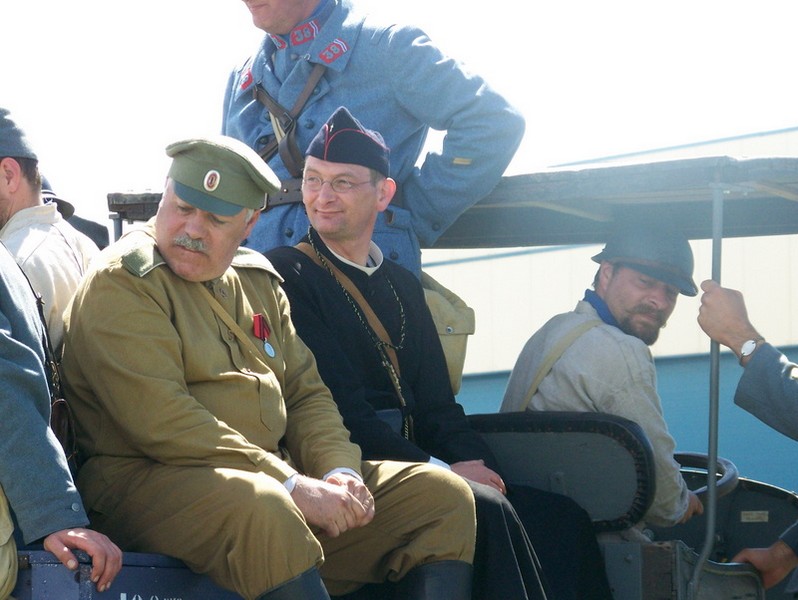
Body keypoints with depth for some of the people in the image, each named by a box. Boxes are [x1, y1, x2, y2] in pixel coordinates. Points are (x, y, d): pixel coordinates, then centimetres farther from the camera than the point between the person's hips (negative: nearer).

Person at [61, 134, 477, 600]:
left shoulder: (257, 280, 19)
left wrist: (339, 471, -4)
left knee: (441, 495, -2)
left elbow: (305, 394, 19)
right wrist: (291, 486, -20)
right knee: (260, 509, -41)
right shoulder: (122, 283, -6)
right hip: (149, 483, -8)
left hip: (275, 479, 8)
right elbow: (162, 421, -17)